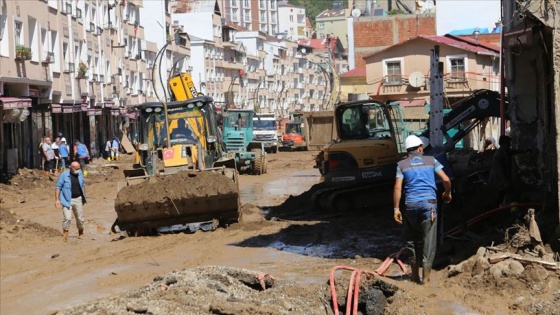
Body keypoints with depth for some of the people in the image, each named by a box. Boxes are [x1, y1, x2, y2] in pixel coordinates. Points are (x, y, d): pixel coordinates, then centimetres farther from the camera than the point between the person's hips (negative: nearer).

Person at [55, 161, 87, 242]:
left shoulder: (80, 174, 5)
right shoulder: (64, 175, -9)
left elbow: (83, 185, 19)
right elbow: (58, 187, -6)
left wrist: (84, 197, 19)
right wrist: (57, 199, -12)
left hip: (78, 199, 4)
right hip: (67, 200, -4)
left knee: (80, 218, 11)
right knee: (67, 218, -14)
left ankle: (80, 234, 31)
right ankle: (65, 236, -7)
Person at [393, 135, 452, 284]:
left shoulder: (402, 164, 7)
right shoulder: (430, 161, 9)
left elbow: (398, 188, -3)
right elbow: (446, 180, 4)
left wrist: (396, 209, 0)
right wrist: (447, 193, 22)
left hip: (411, 204, 1)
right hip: (429, 202, -1)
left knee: (412, 240, 15)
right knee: (428, 241, 2)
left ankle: (415, 275, 21)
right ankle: (426, 277, -1)